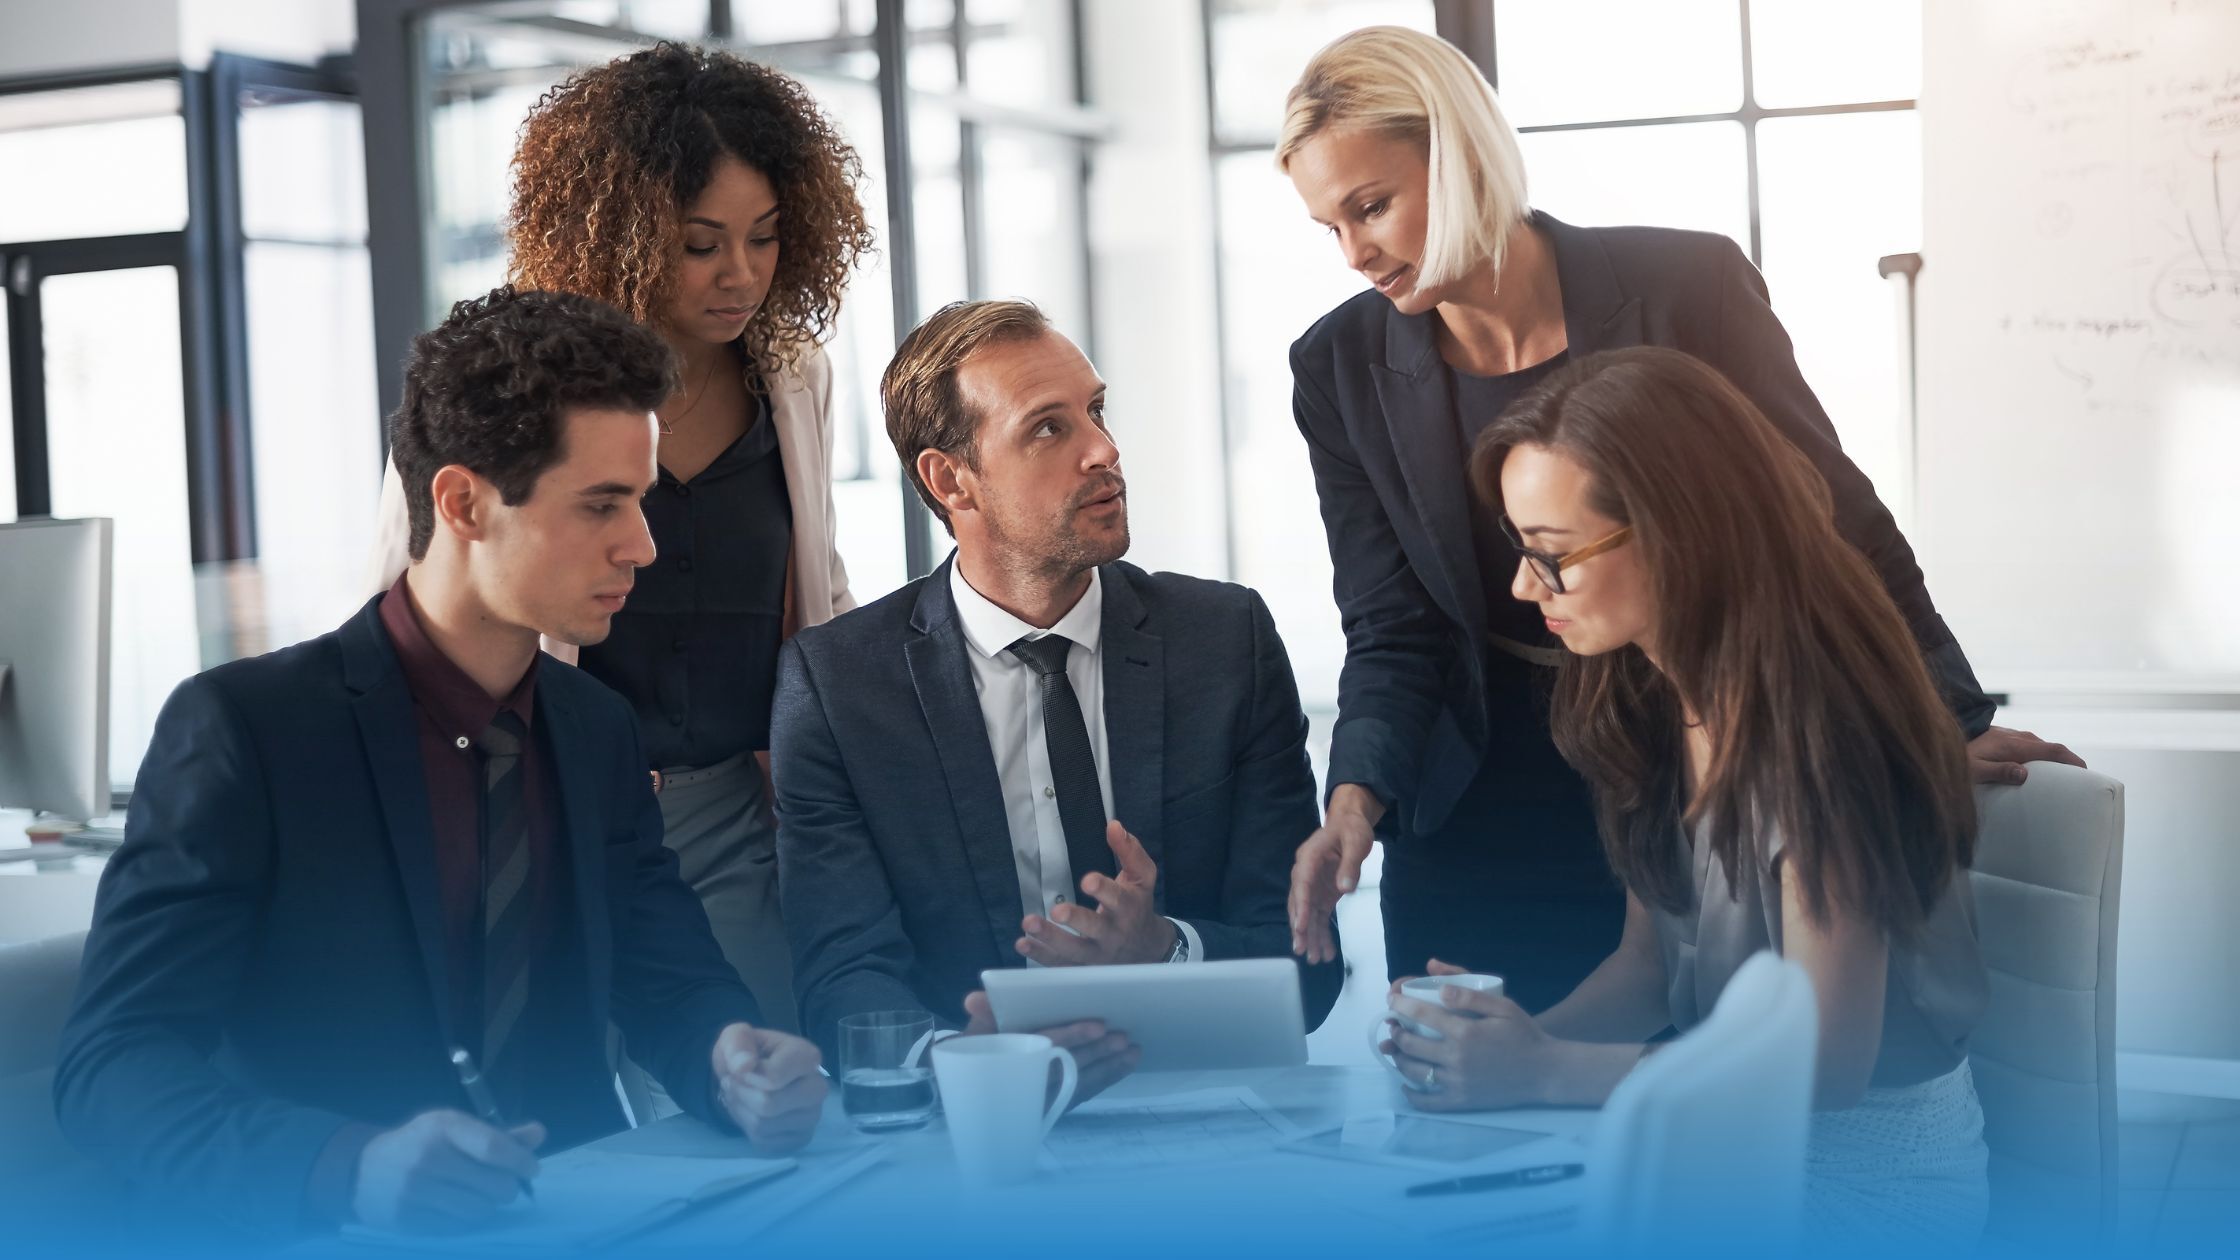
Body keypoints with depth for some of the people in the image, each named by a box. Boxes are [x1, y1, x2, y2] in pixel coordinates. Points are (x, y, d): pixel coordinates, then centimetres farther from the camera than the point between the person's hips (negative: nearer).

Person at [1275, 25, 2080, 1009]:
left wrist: (1945, 724, -1)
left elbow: (1832, 518, -4)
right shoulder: (1341, 369, -5)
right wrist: (1357, 803, -20)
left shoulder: (1683, 285, -13)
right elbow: (1393, 632, -4)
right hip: (1487, 807, 2)